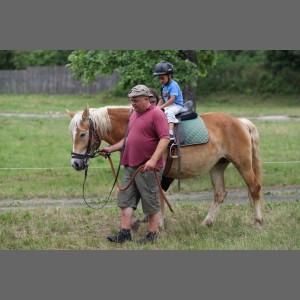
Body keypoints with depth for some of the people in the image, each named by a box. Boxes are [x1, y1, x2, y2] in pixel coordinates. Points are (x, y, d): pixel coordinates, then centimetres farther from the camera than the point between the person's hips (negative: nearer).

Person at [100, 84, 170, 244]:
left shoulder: (156, 114, -10)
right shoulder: (134, 114, 17)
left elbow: (164, 139, -20)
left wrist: (153, 160, -29)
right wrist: (111, 149, 22)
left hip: (147, 167, -8)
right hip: (130, 165, 9)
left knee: (151, 202, 1)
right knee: (125, 199, 5)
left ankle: (152, 235, 10)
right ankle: (125, 232, 7)